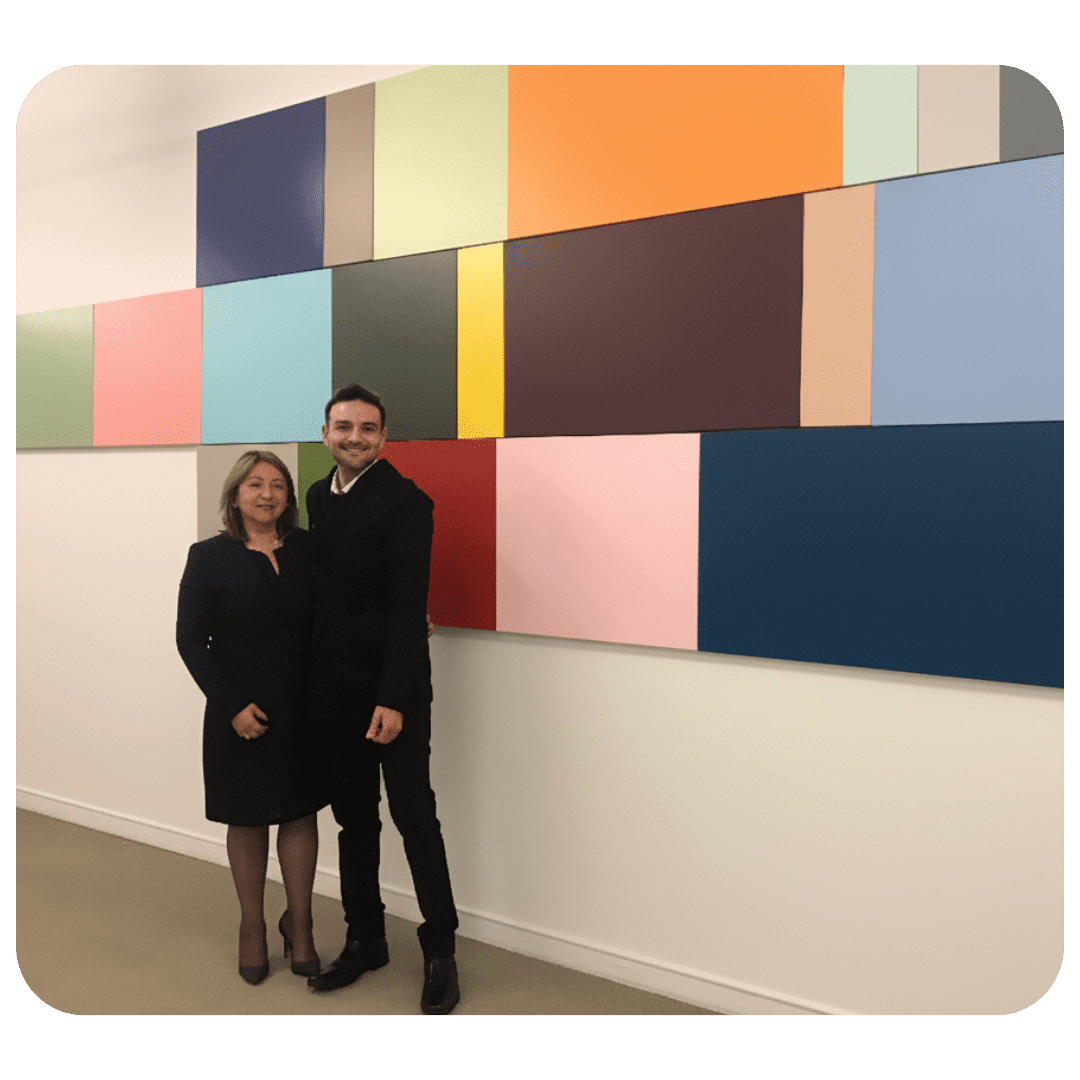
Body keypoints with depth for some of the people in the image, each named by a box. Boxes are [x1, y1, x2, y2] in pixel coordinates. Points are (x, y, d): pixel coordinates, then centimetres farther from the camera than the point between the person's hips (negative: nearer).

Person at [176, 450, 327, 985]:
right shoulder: (209, 557, -5)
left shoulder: (308, 549, 1)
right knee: (247, 820, 12)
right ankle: (252, 928, 31)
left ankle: (298, 923, 28)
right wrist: (232, 705, -12)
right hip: (239, 713, -1)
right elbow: (190, 640, -5)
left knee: (300, 814, 9)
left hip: (302, 709, 2)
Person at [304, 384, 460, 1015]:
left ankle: (441, 951, 16)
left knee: (415, 818, 1)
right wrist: (313, 683, 10)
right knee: (354, 819, 15)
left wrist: (393, 698, -20)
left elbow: (408, 606, -16)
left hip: (393, 691, -7)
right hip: (334, 691, 7)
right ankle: (365, 940, 31)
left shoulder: (404, 502, -12)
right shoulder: (319, 498, 10)